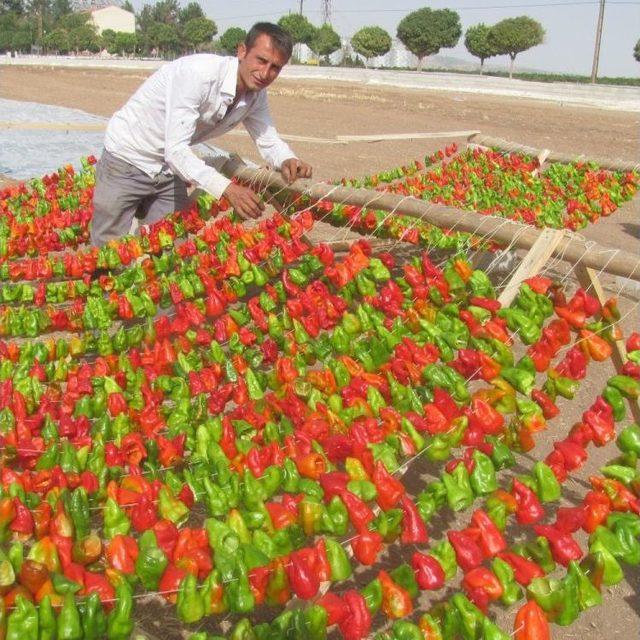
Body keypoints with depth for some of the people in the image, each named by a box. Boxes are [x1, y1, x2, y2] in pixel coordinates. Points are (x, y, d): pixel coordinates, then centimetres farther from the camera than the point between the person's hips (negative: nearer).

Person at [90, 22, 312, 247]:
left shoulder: (256, 95, -9)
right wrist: (227, 189, -49)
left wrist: (288, 161, -22)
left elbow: (269, 141, 3)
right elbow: (175, 149, -36)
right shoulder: (198, 72, -31)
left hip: (169, 169, 6)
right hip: (128, 159, -6)